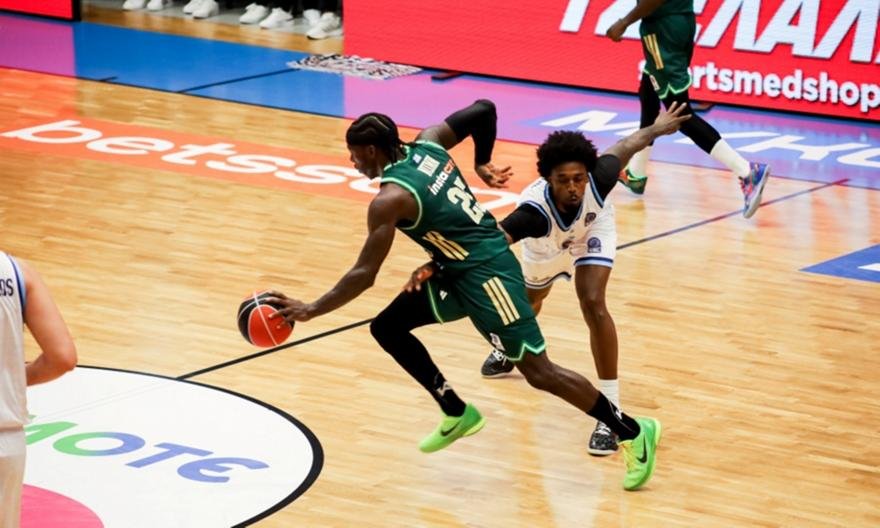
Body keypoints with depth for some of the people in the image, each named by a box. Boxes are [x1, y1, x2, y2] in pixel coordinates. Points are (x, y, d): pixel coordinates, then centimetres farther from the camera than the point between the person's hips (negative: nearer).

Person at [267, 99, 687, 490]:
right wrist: (482, 164, 21)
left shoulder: (390, 199, -20)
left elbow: (364, 275, -21)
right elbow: (484, 110, 9)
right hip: (459, 270, 10)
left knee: (539, 372, -5)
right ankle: (458, 414, 20)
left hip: (486, 274, -10)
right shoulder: (428, 143, 2)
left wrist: (311, 310, -13)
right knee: (387, 328, 10)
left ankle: (634, 433, 4)